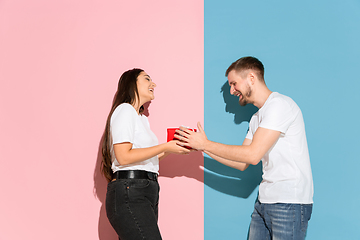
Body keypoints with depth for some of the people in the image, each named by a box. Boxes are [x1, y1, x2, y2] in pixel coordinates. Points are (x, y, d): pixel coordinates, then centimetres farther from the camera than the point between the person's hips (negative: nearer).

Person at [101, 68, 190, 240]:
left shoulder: (142, 118, 27)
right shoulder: (124, 110, -3)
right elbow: (123, 157, -13)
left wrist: (172, 148, 13)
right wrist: (165, 147, -11)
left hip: (146, 192, 9)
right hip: (129, 192, -9)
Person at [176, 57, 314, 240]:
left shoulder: (280, 105, -12)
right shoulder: (257, 118, 18)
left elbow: (253, 155, -19)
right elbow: (242, 164, 17)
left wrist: (206, 144, -11)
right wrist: (200, 147, 11)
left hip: (289, 203, -8)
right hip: (264, 202, 9)